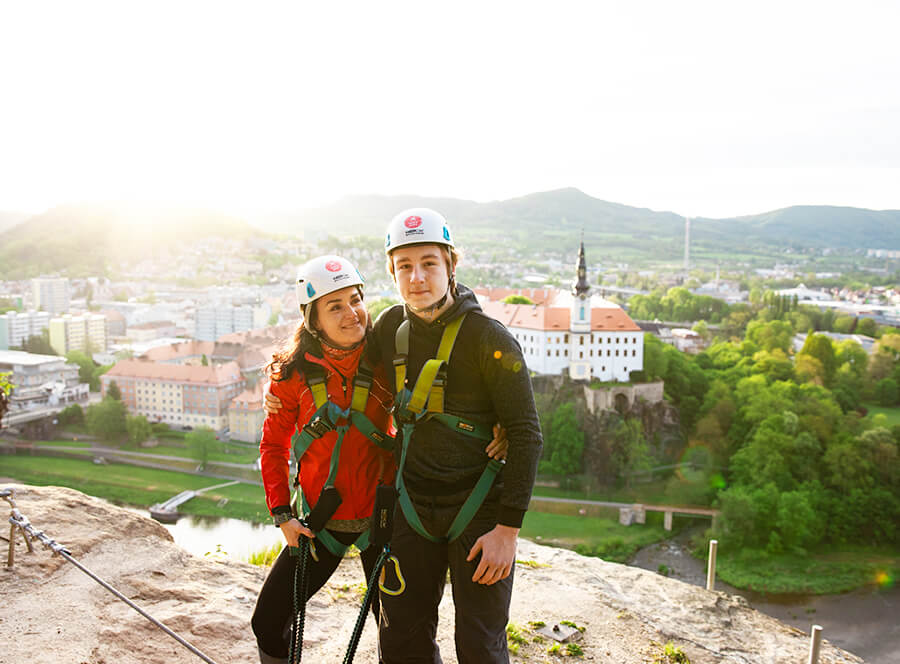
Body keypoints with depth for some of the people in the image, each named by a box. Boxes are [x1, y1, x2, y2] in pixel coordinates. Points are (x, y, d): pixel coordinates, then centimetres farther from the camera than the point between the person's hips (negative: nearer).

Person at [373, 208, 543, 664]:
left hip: (478, 507, -4)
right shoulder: (391, 328, 1)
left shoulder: (490, 339, -15)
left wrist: (508, 528, -16)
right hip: (413, 507, 5)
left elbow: (526, 435, -14)